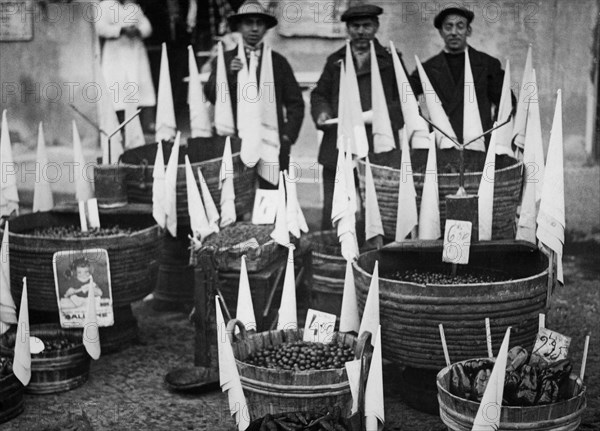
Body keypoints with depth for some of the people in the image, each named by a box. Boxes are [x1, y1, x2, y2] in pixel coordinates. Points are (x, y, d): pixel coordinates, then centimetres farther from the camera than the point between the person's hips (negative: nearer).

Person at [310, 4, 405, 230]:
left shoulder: (391, 61, 11)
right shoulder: (335, 61, 19)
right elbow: (319, 95, 22)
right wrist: (321, 112, 1)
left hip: (378, 152, -2)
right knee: (332, 214, 0)